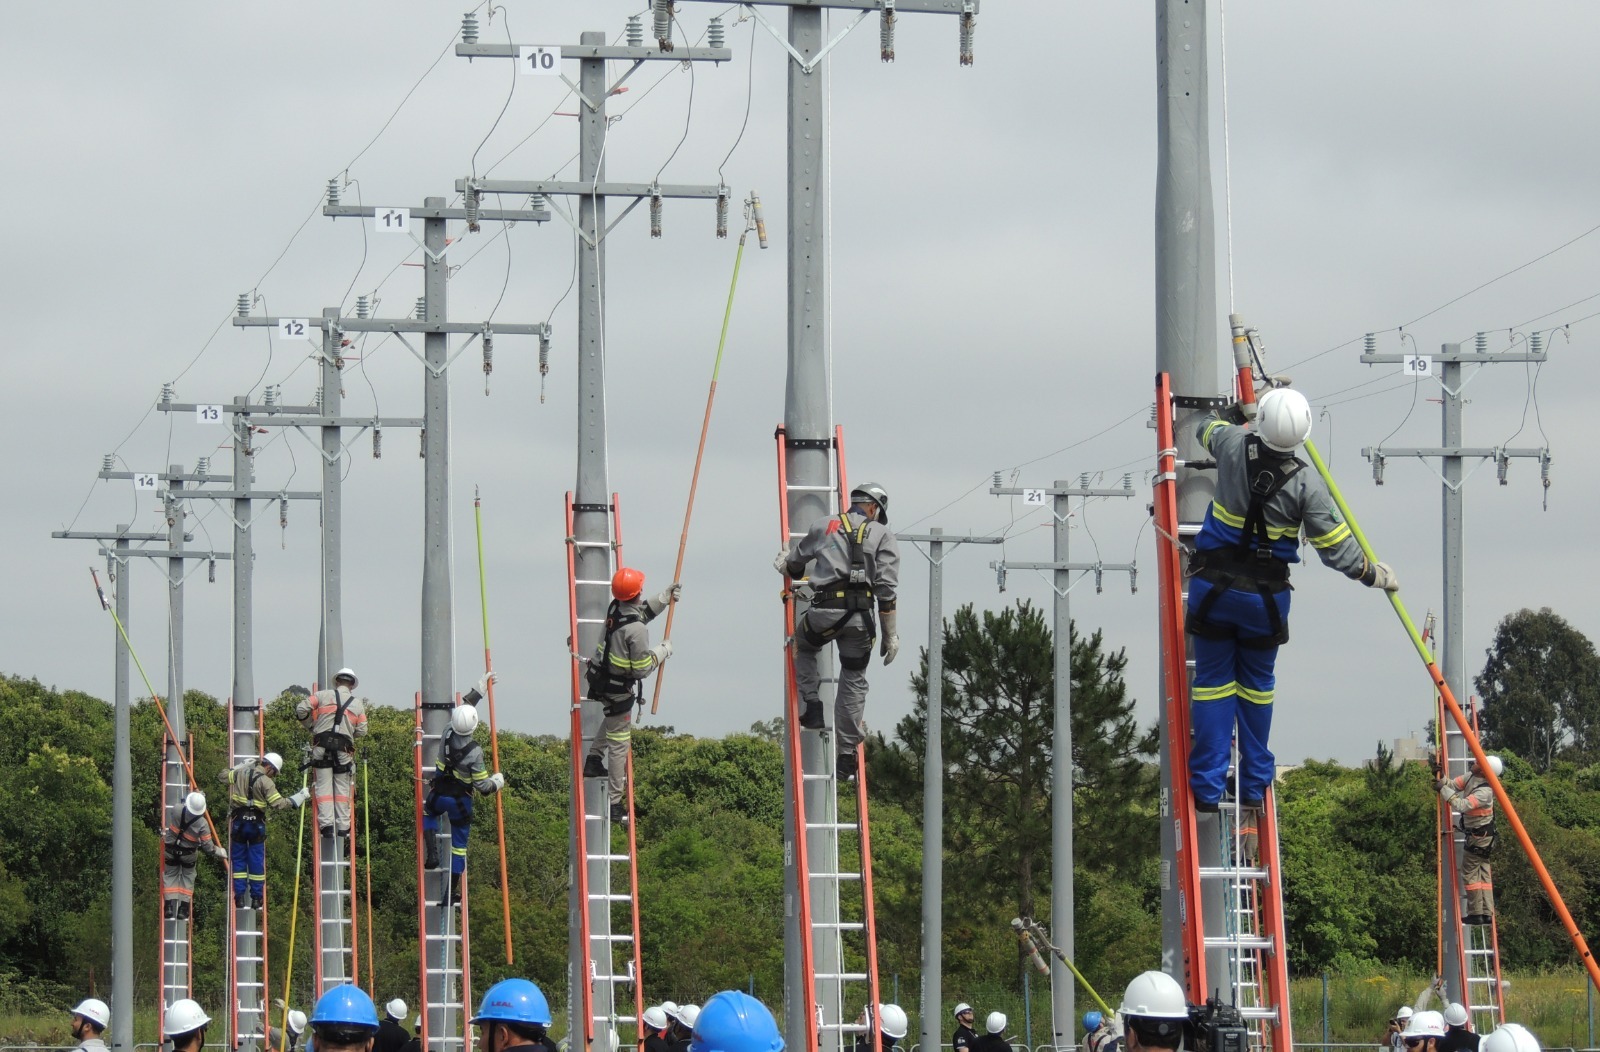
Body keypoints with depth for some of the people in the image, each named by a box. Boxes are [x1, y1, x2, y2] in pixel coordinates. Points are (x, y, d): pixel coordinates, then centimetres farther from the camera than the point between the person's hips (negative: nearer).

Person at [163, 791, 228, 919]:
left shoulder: (177, 810, -26)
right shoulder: (202, 823, -26)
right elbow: (208, 846, -19)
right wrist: (220, 853, 0)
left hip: (171, 851, 1)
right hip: (189, 855, -1)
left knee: (170, 876, 15)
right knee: (187, 877, 17)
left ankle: (170, 906, 6)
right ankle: (183, 908, 14)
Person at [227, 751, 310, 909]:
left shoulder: (240, 772, 2)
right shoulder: (266, 782, -13)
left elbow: (225, 776, 20)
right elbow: (280, 803, -19)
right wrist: (300, 797, -10)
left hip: (238, 821, 3)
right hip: (257, 824, -3)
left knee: (238, 860, 10)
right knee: (257, 861, 7)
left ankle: (239, 897, 6)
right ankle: (256, 899, 9)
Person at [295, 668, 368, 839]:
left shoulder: (323, 696, 8)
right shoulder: (358, 704, 12)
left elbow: (301, 709, 1)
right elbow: (361, 731, 9)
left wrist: (310, 726, 17)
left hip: (322, 747, -1)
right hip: (343, 750, 1)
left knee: (323, 786, 1)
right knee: (342, 789, 9)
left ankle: (326, 823, -12)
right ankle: (343, 827, 6)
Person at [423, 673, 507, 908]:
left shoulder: (448, 736, -12)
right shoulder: (475, 751, -24)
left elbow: (461, 706, 8)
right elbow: (482, 785, -18)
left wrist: (479, 690, 17)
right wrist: (497, 782, 3)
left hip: (439, 795, 3)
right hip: (461, 801, -3)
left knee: (428, 814, 37)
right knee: (459, 844, 10)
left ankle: (431, 851, 13)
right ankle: (452, 893, 15)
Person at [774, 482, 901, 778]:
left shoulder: (824, 528, 14)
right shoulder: (883, 537, 10)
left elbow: (793, 564, 27)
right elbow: (886, 588, 1)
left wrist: (783, 562, 53)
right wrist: (890, 634, 5)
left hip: (825, 611, 0)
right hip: (860, 617, 0)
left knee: (803, 647, 32)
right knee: (854, 681, 11)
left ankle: (812, 706, 15)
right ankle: (847, 754, 10)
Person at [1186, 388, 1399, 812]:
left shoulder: (1232, 446, -12)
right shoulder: (1306, 483, -16)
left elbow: (1208, 427, 15)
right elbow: (1336, 548, -11)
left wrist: (1242, 412, 36)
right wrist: (1374, 574, 6)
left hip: (1213, 587, 0)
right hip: (1266, 596, 0)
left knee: (1213, 681, 9)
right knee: (1256, 684, 16)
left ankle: (1207, 789, 8)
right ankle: (1254, 786, 22)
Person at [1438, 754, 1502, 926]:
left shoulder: (1484, 792, -28)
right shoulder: (1471, 777, -2)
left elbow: (1461, 805, -36)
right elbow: (1454, 784, 7)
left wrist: (1443, 789, -30)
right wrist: (1442, 781, -14)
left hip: (1478, 838, -9)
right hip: (1482, 836, 9)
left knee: (1470, 874, -4)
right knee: (1483, 874, 8)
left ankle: (1475, 914, -2)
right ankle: (1487, 913, 9)